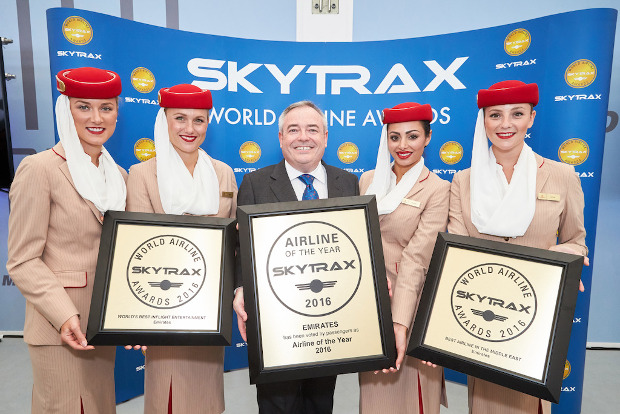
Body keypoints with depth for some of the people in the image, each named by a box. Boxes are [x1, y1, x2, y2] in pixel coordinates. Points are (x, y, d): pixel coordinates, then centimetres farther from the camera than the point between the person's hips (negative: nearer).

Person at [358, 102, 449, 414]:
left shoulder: (437, 189, -9)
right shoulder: (368, 180, 5)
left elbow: (416, 258, -18)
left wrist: (399, 323, -25)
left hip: (411, 302, -4)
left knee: (411, 389, 12)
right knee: (375, 387, 18)